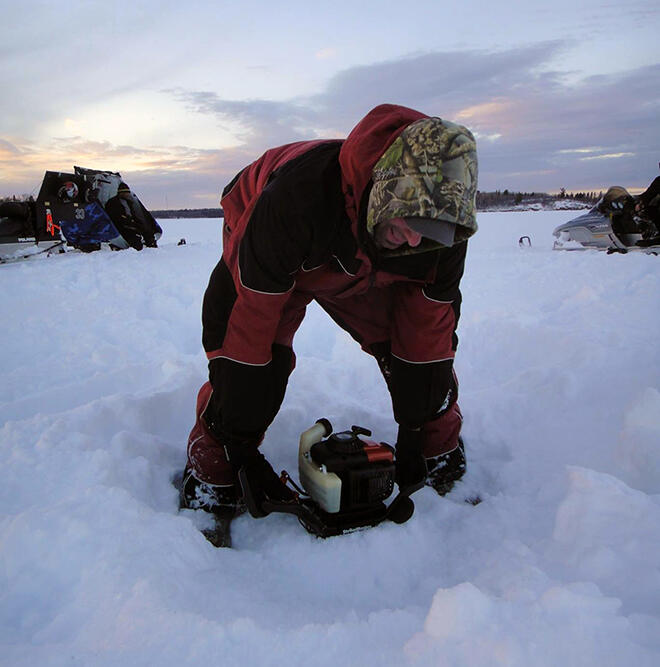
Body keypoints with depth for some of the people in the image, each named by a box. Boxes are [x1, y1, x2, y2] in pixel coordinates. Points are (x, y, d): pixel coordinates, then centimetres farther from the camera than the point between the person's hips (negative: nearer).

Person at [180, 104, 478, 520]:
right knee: (255, 363, -24)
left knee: (425, 344, -5)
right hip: (267, 255, -3)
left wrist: (413, 433, -13)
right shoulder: (297, 197, -45)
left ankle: (446, 471, 19)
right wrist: (240, 443, -30)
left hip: (368, 271, 4)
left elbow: (428, 330, -18)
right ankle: (211, 485, 0)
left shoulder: (443, 225, -30)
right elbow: (242, 319, -38)